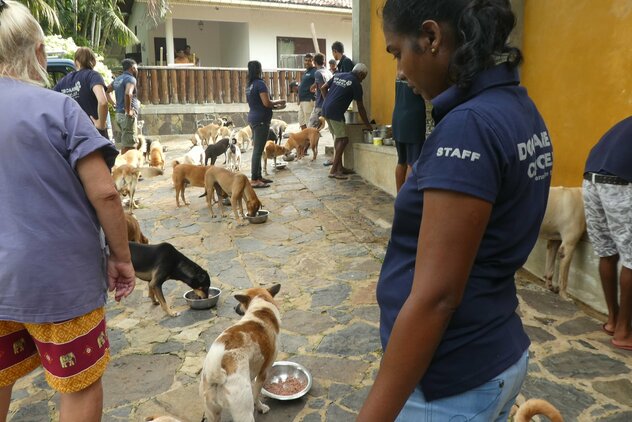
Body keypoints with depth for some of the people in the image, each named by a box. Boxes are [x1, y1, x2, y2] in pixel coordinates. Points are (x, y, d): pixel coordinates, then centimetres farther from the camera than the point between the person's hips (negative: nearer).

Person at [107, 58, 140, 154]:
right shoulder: (130, 79, -11)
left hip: (119, 114, 9)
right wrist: (128, 110, -21)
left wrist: (115, 104, 20)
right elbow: (128, 93, -29)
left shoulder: (117, 79, 16)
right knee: (129, 146, -7)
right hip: (128, 115, -9)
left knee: (124, 143, 18)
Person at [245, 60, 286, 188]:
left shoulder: (250, 85, 14)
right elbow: (266, 103, -19)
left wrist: (276, 107, 14)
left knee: (257, 149, 13)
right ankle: (254, 180, -6)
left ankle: (258, 176, 20)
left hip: (254, 119, 9)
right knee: (258, 150, -8)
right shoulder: (260, 83, -14)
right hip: (261, 120, -9)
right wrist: (278, 102, -2)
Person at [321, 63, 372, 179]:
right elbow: (360, 107, 0)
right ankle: (334, 170, -6)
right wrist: (367, 125, 8)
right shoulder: (356, 83, -2)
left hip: (325, 109, 8)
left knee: (338, 138, 15)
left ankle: (340, 167, 19)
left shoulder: (338, 75, 17)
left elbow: (323, 88, 16)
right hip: (335, 112, -8)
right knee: (343, 139, -3)